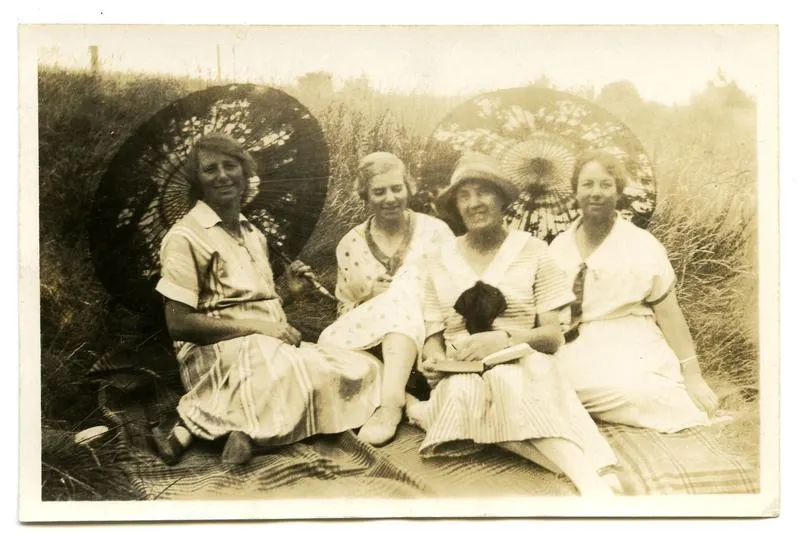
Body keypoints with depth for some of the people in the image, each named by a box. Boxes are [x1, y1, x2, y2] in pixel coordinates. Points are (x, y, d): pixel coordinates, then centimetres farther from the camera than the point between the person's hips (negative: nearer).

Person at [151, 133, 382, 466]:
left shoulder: (254, 235, 20)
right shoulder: (186, 237, -4)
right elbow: (178, 323, -12)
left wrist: (289, 292, 5)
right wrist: (257, 326, -17)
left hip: (274, 348, 8)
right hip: (218, 352, -8)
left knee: (365, 369, -14)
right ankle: (189, 429, -23)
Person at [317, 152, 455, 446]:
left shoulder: (434, 231, 6)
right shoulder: (350, 245, 10)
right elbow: (345, 310, 12)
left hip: (429, 337, 0)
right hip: (370, 347, 1)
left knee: (409, 278, -32)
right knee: (331, 341, -31)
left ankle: (390, 403, -45)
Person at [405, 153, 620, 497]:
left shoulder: (532, 251, 2)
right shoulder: (442, 260, 11)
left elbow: (553, 336, -2)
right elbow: (433, 335, 12)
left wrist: (504, 339, -21)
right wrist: (433, 358, -13)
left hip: (522, 369, -2)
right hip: (462, 374, 3)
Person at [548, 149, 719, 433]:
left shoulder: (642, 246, -2)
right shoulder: (560, 246, 10)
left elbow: (669, 314, -1)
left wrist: (692, 375, -3)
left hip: (629, 356, -3)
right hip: (573, 354, 3)